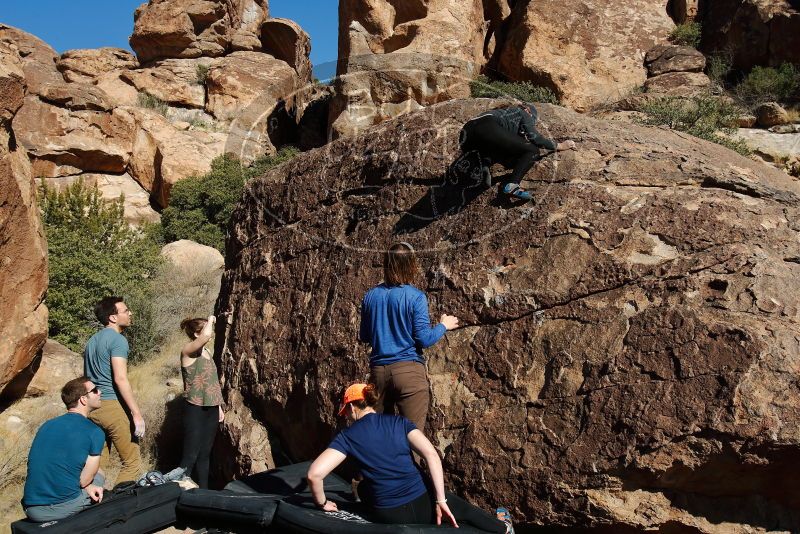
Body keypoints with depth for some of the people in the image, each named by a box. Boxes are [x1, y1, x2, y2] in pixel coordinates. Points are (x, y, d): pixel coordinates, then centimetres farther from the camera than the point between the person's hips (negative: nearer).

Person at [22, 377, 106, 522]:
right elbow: (84, 479, -6)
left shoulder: (47, 425, 10)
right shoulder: (95, 433, -8)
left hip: (31, 510, 5)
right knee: (98, 475, 24)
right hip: (65, 507, -5)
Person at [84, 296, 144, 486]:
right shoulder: (118, 340, -10)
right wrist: (137, 413, -18)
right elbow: (120, 379, -18)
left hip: (93, 406, 9)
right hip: (112, 405, -9)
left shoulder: (92, 340, 17)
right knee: (132, 463, -3)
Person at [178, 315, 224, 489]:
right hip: (195, 410, -8)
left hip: (210, 410, 8)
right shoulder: (188, 351, -12)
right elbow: (206, 336, -33)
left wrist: (219, 406, 18)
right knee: (190, 456, -5)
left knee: (205, 454, 13)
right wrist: (211, 319, -14)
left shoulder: (206, 352, 13)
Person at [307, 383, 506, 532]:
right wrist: (441, 500, -6)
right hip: (423, 503, 2)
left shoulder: (347, 436, -1)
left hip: (390, 517, -1)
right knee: (465, 509, 31)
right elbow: (432, 455, -9)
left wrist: (323, 503, 6)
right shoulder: (399, 422, 4)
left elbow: (314, 474, -13)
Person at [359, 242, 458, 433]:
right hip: (409, 370, -5)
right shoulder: (415, 296, -8)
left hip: (378, 371, 5)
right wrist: (443, 326, 8)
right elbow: (424, 339, -10)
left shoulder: (371, 296, 6)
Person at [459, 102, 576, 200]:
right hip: (488, 129, -8)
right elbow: (534, 137, 8)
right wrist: (560, 146, 18)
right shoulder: (523, 113, 22)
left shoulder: (503, 111, 43)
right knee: (533, 151, 0)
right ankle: (512, 186, -23)